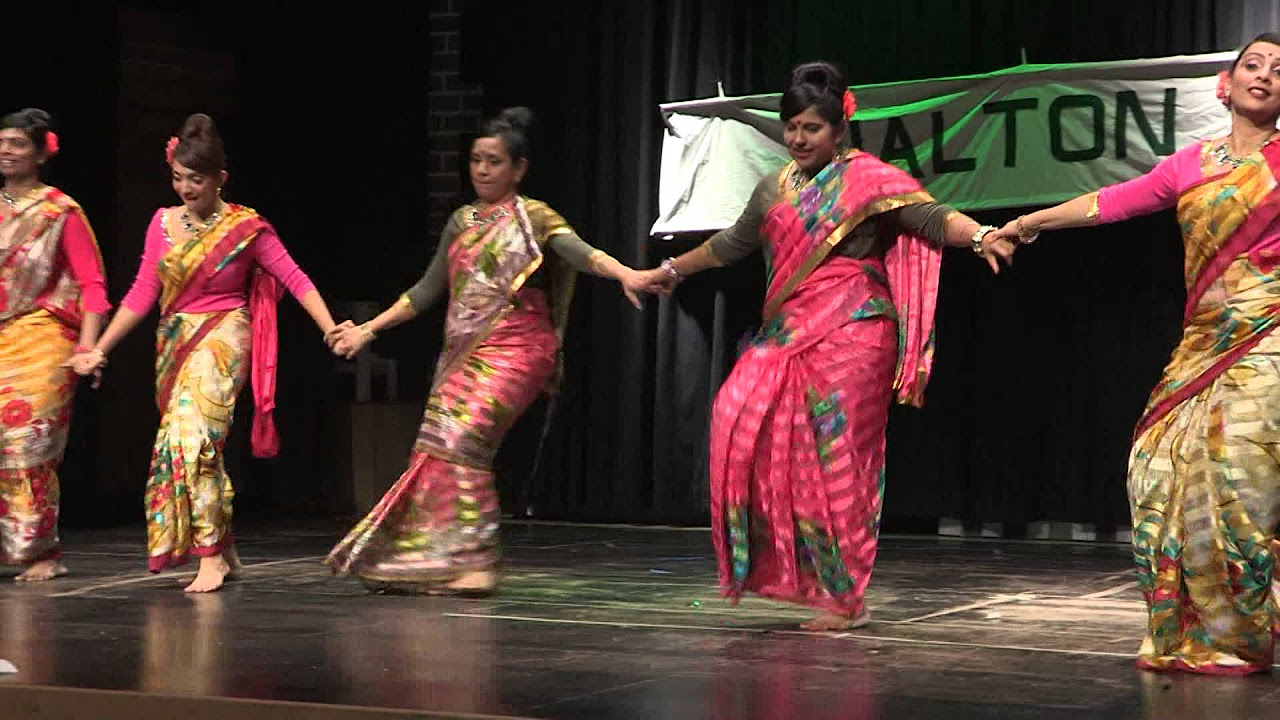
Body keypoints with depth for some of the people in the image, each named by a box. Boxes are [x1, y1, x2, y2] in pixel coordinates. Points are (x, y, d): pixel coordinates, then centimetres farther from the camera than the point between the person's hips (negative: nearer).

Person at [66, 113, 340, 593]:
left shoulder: (246, 228, -5)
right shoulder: (163, 223, 7)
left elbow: (295, 280, -7)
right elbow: (142, 295, 9)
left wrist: (331, 331, -18)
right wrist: (99, 350, 7)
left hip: (222, 337, -5)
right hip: (175, 342, 5)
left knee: (193, 437, -21)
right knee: (196, 445, 8)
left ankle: (211, 557, -18)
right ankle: (225, 553, 20)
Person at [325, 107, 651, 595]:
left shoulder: (532, 217, -1)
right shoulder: (462, 221, 17)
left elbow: (577, 251, -18)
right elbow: (427, 290, 23)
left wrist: (623, 273, -38)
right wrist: (368, 329, 23)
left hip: (513, 349, -7)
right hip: (462, 353, 7)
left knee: (461, 439, -22)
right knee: (439, 447, 1)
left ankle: (475, 562, -19)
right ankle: (428, 560, 10)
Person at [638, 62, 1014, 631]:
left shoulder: (866, 178, -2)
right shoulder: (775, 190, 17)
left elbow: (931, 216, -14)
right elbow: (730, 245, 33)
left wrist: (981, 236, -33)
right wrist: (671, 270, 43)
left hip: (850, 334, -6)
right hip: (788, 335, 6)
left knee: (836, 460, -6)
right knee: (740, 420, -11)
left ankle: (845, 598, 3)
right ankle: (782, 563, 1)